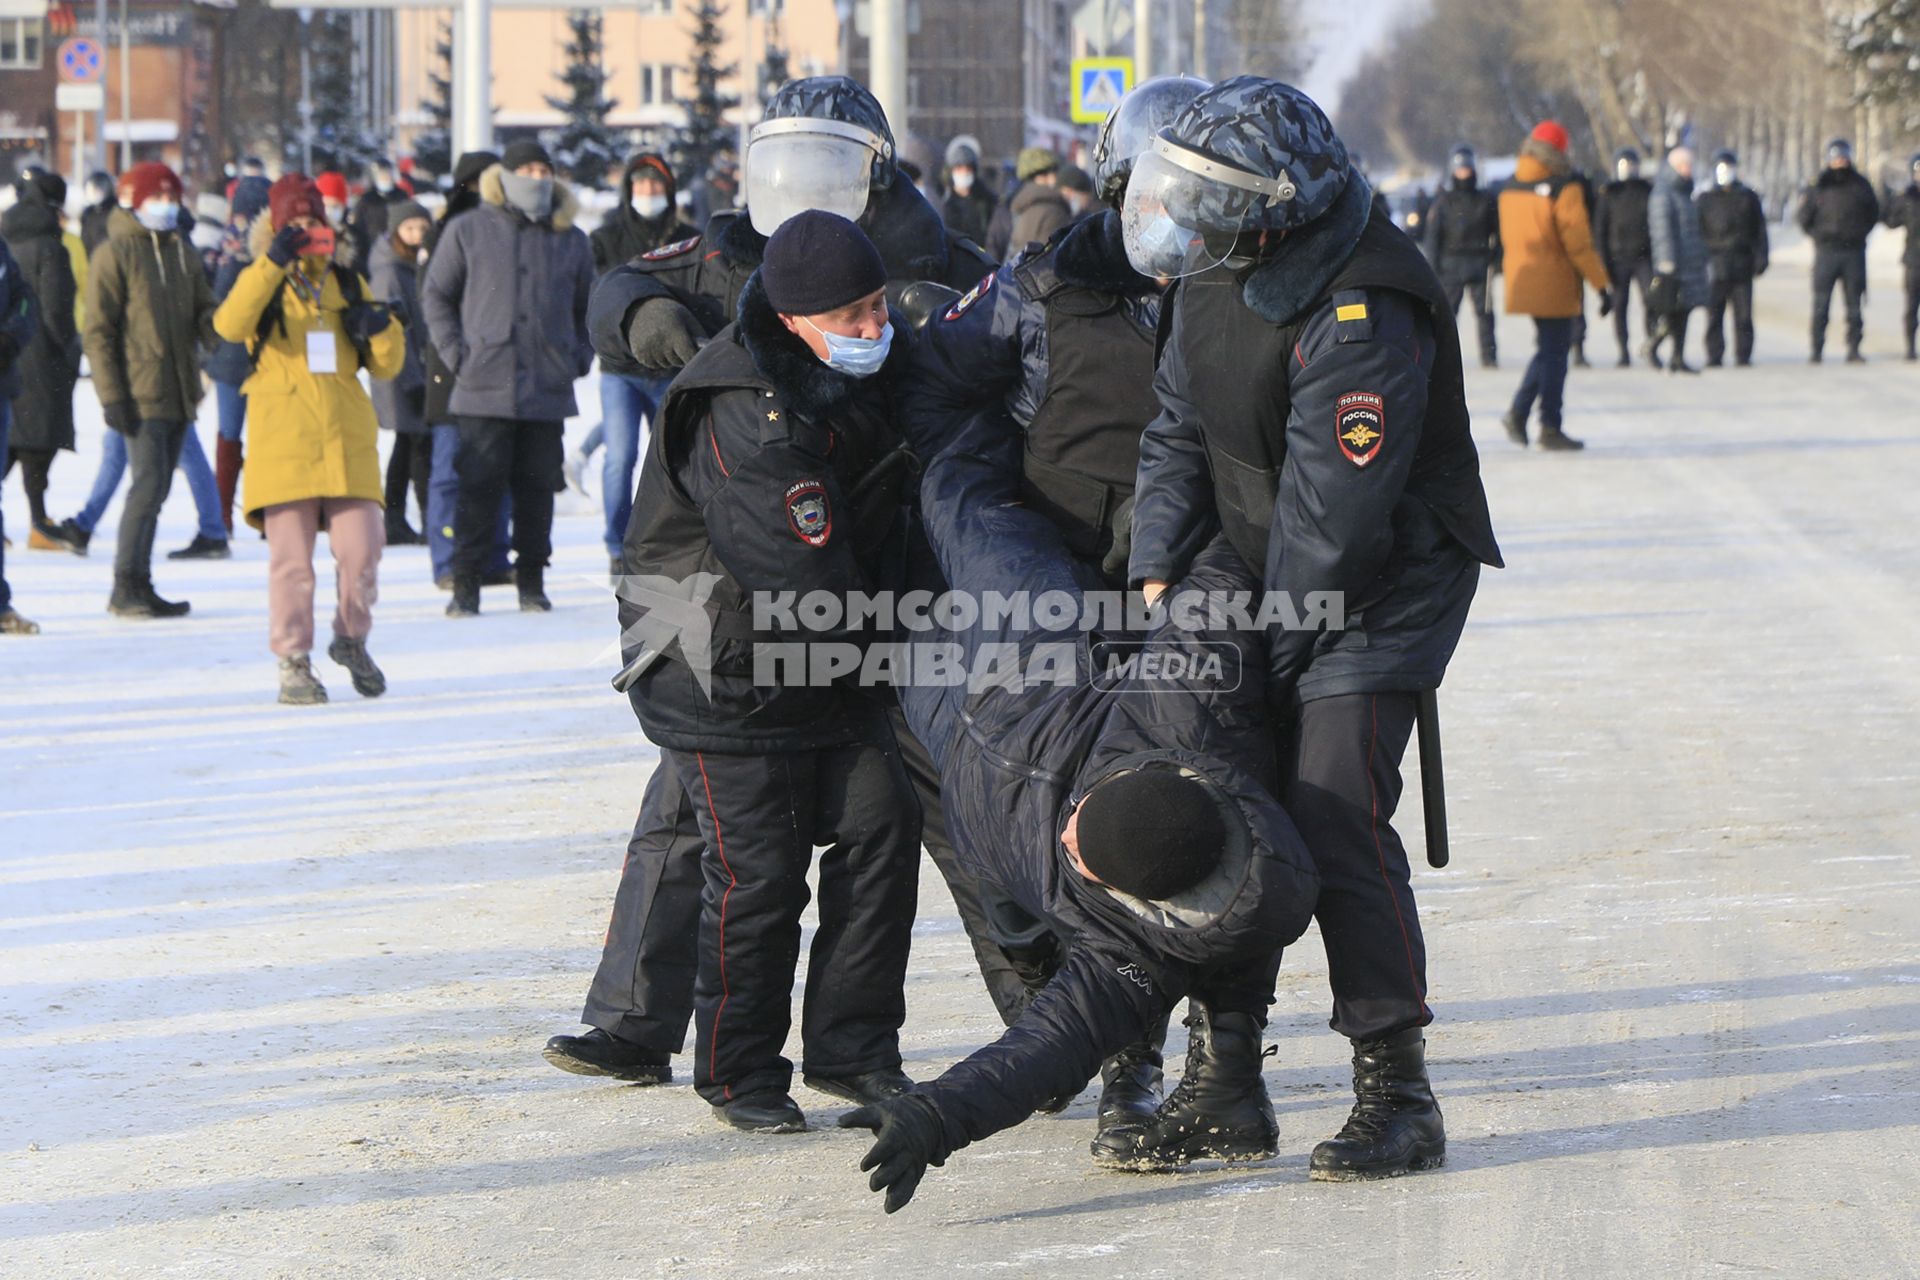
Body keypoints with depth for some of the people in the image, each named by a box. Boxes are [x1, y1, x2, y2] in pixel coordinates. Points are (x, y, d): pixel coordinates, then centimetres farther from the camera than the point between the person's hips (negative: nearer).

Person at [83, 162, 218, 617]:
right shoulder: (115, 254, -4)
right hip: (141, 393, -7)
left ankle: (137, 586, 15)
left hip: (180, 393, 7)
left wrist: (221, 326, -8)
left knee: (156, 488, 9)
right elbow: (98, 330, -7)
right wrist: (112, 395, -14)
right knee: (149, 485, -13)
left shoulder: (182, 254, 16)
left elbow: (202, 314, 17)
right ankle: (128, 586, -7)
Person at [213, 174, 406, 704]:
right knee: (291, 560, -2)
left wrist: (383, 330, -5)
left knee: (360, 552, -3)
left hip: (347, 440, 3)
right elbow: (230, 324, -19)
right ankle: (293, 662, 9)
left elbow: (386, 366, 17)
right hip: (283, 439, -3)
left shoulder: (348, 284, 15)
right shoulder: (262, 282, 5)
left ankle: (352, 640, 20)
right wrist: (274, 263, -25)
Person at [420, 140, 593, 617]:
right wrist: (454, 352, -1)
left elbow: (587, 306, 23)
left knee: (537, 487, 4)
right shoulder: (469, 232, 5)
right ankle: (465, 585, -1)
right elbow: (435, 293, 10)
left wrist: (579, 357, 9)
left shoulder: (571, 240, 12)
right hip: (485, 388, -2)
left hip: (549, 392, 3)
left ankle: (531, 582, 13)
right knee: (480, 487, -5)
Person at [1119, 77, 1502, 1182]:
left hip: (1387, 582, -8)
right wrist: (1159, 568, -4)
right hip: (1268, 577, 8)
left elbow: (1332, 515, -25)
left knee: (1336, 818, -16)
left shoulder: (1364, 314, -28)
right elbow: (1180, 431, 9)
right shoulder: (1215, 276, 0)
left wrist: (1268, 652, -17)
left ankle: (1398, 1098, -9)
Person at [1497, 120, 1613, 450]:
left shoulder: (1510, 187, 7)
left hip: (1521, 282, 7)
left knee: (1549, 349, 19)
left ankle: (1518, 412, 8)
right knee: (1553, 352, 1)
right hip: (1554, 285, -7)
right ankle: (1550, 428, 3)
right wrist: (1602, 284, -11)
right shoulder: (1563, 189, -15)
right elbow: (1578, 242, -16)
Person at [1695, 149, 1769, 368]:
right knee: (1714, 314, -2)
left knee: (1744, 314, -1)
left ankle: (1743, 356, 4)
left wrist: (1760, 257, 2)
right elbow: (1696, 232, 6)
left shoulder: (1748, 197, 12)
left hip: (1742, 265, 1)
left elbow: (1760, 230, 12)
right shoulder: (1704, 199, 8)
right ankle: (1714, 356, 2)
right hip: (1715, 265, -1)